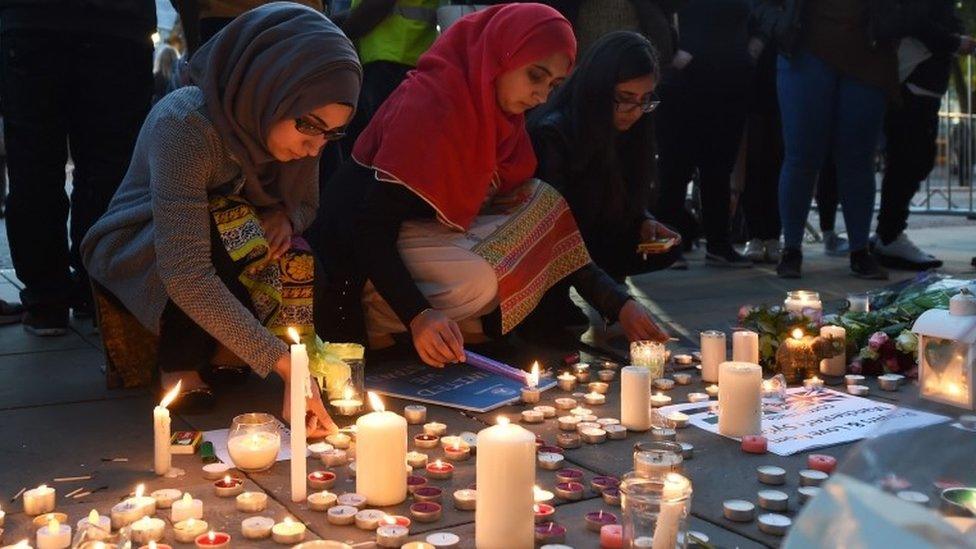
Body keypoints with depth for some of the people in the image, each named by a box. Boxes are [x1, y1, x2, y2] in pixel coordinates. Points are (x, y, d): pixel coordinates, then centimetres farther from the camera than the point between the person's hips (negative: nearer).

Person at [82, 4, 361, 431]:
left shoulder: (295, 128, -13)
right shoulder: (184, 125, -34)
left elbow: (305, 204, 5)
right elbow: (186, 276, -40)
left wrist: (285, 218, -21)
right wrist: (283, 364, -45)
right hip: (137, 255, -6)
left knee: (302, 274, -23)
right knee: (227, 226, -35)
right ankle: (180, 363, -15)